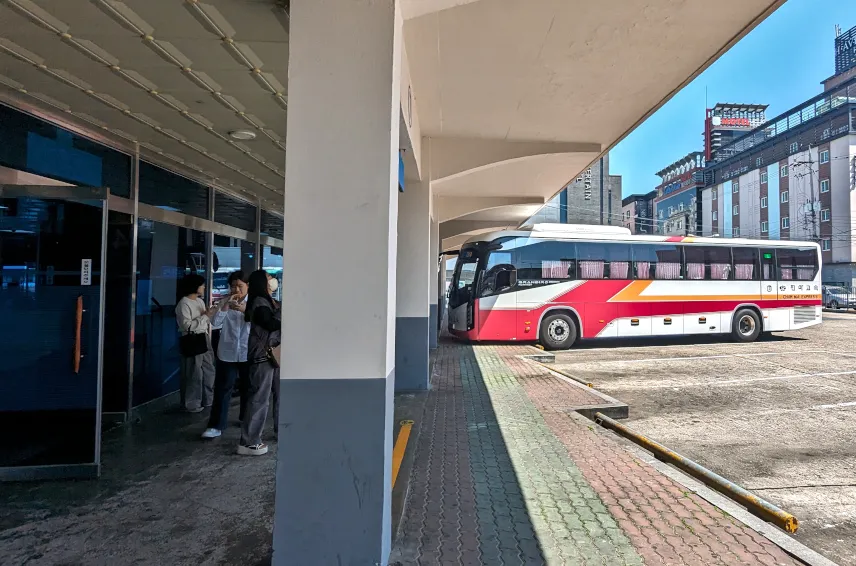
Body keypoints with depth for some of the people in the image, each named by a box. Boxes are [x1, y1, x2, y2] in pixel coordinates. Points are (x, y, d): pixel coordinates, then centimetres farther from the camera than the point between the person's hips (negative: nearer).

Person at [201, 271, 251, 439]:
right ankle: (216, 426, 4)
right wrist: (226, 305, -17)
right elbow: (215, 323, -7)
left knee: (247, 387, 14)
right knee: (222, 389, -1)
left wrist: (245, 310, -27)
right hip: (227, 352, 0)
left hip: (248, 352, 0)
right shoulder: (224, 302, 4)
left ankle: (246, 418, 32)